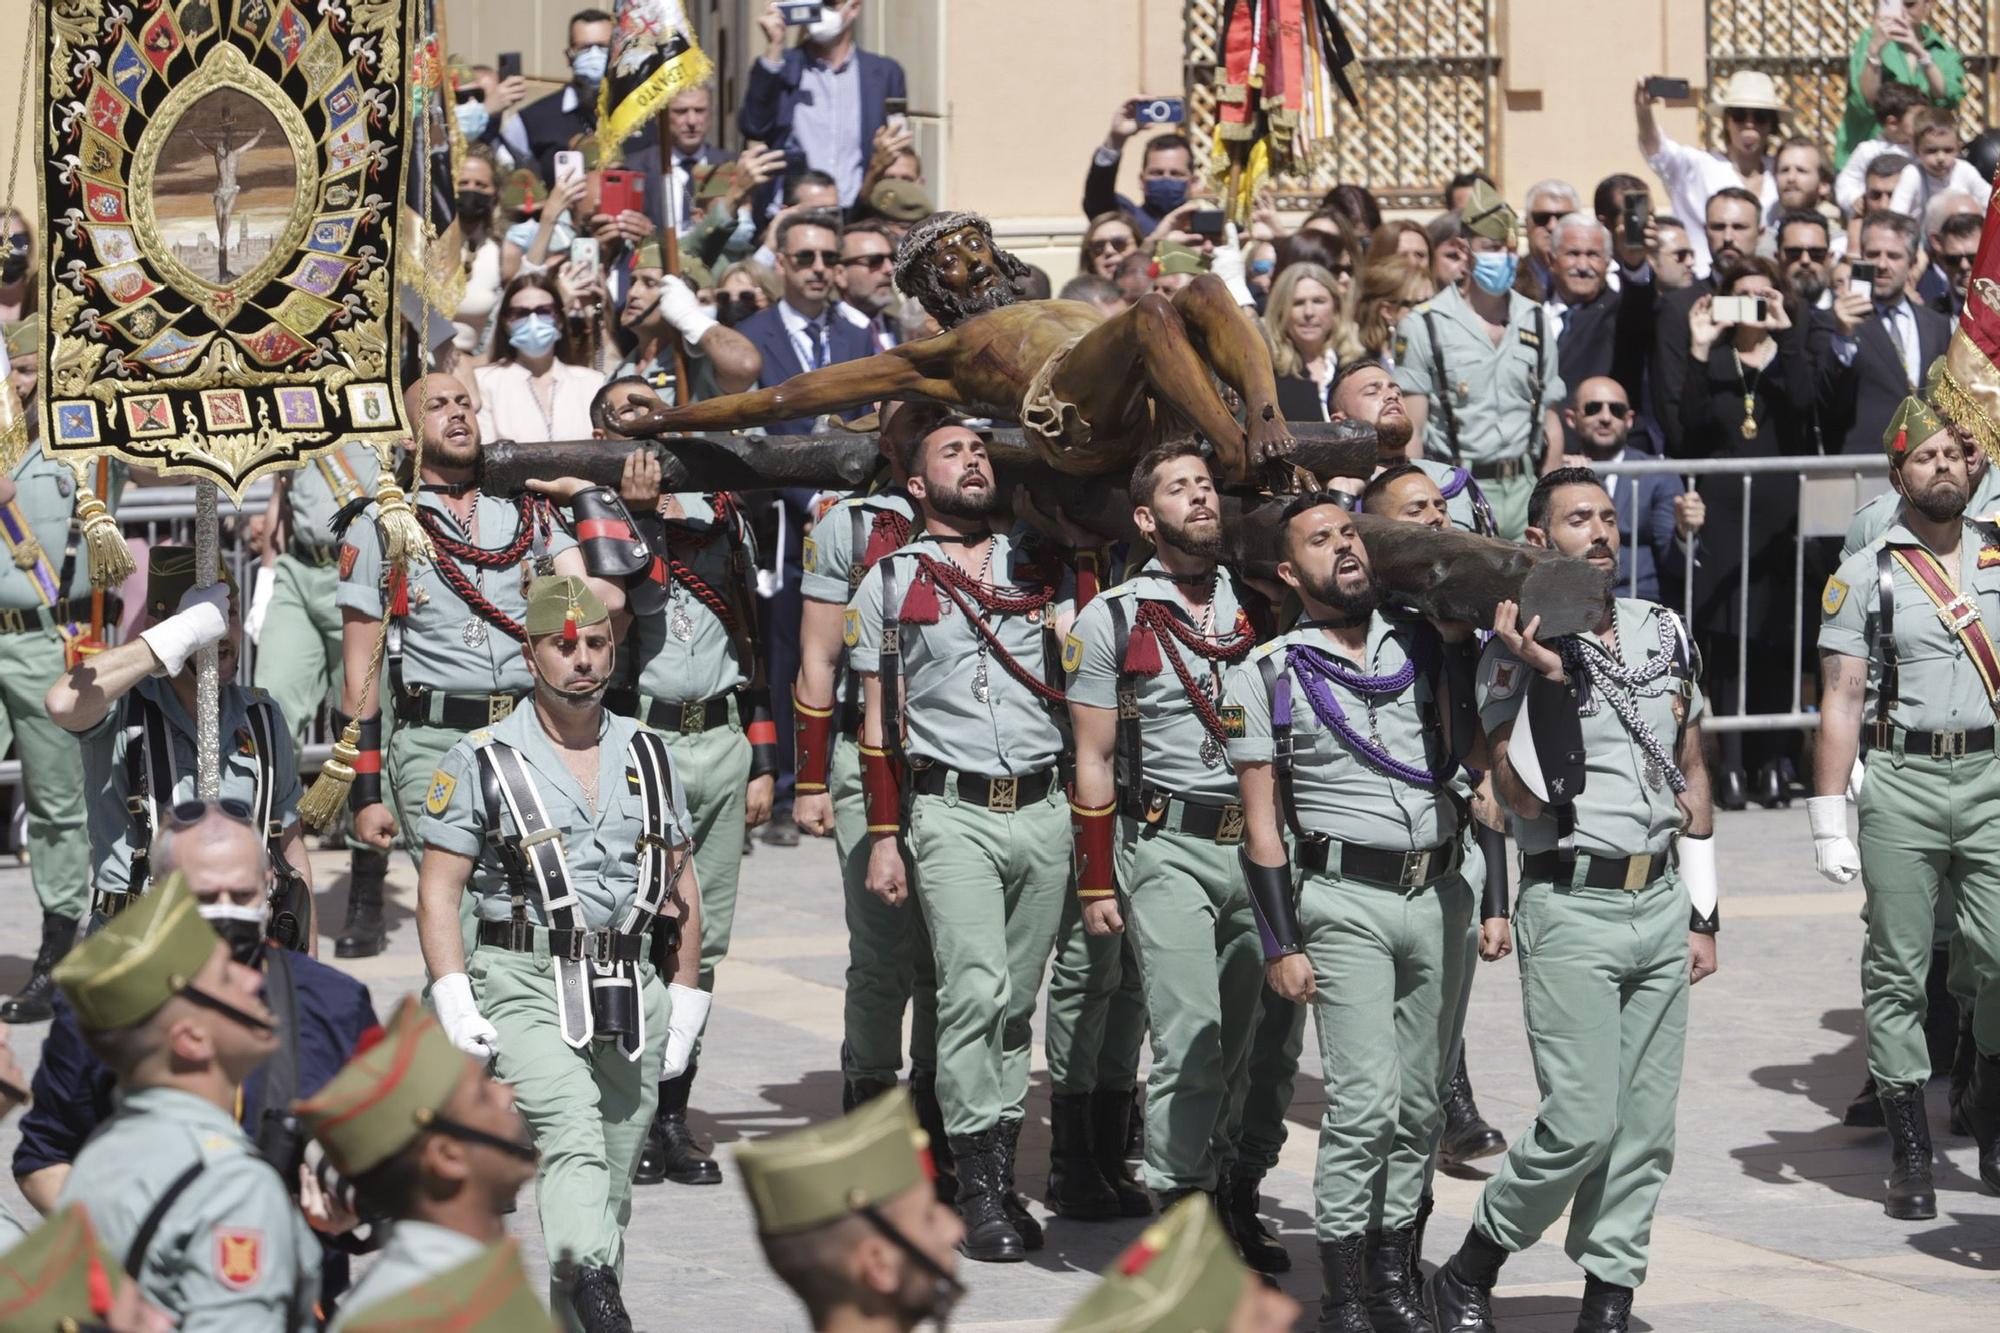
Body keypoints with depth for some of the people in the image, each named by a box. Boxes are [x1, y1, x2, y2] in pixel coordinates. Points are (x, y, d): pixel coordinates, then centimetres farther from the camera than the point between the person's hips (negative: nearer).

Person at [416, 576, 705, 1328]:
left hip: (632, 990, 4)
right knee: (571, 1130, -27)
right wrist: (453, 1001, -11)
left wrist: (685, 1005, 13)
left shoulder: (648, 757, 15)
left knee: (610, 1185, 5)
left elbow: (681, 891, 20)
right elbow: (438, 891, 0)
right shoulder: (482, 762, 3)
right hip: (526, 985, -4)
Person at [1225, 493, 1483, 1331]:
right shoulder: (1266, 676, 1)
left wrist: (1461, 647, -6)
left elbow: (1479, 756, -1)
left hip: (1438, 893, 4)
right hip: (1346, 902, -4)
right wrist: (1280, 945, -5)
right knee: (1364, 1100, -12)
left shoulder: (1423, 646, 10)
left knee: (1420, 1101, 7)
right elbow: (1262, 823, 1)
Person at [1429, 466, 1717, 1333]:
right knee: (1582, 1123, -11)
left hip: (1660, 902, 5)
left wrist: (1702, 915, 16)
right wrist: (1543, 677, -24)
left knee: (1646, 1129, 3)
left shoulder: (1663, 633, 11)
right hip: (1572, 908, -5)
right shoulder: (1516, 651, -6)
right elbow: (1521, 798, -15)